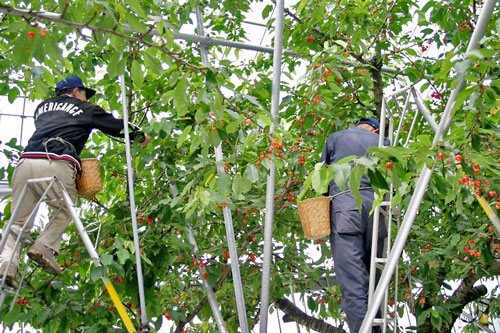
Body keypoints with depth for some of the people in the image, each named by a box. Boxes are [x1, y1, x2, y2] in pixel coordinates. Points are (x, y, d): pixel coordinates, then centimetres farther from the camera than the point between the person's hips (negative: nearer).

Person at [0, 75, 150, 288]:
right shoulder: (84, 109, 19)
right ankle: (44, 246, -1)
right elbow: (117, 126, 25)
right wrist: (140, 137, 41)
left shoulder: (42, 107, 30)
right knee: (64, 212, 18)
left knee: (19, 220, 8)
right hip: (56, 165, -4)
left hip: (26, 161, 4)